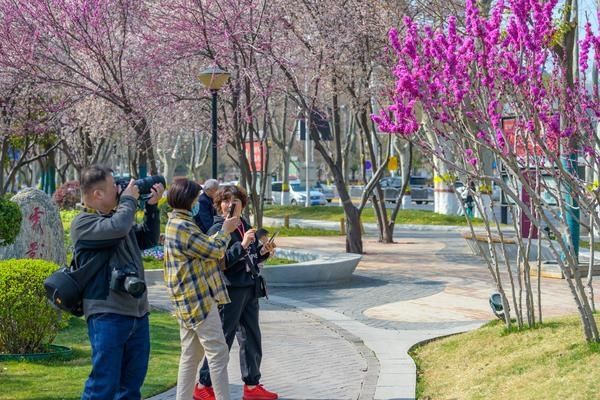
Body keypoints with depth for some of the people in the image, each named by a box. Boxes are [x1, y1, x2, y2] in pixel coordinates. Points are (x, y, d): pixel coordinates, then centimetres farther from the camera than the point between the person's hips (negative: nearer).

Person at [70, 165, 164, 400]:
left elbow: (149, 239, 25)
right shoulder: (83, 223, -9)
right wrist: (129, 199, -9)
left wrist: (152, 207, 12)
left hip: (137, 312, 9)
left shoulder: (116, 217, 18)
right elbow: (118, 228, -26)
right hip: (108, 315, -9)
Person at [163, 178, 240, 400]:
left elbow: (205, 247, 20)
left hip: (189, 299, 10)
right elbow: (214, 251, -13)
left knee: (191, 354, 13)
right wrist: (225, 231, 3)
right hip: (198, 298, -10)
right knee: (218, 353, -7)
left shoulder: (177, 222, 15)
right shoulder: (182, 226, -18)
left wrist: (222, 232, 13)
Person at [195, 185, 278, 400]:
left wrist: (263, 251, 0)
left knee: (251, 338, 13)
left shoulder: (246, 226, 10)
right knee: (223, 338, -2)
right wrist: (242, 245, -27)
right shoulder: (217, 230, -12)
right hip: (230, 291, -8)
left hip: (249, 288, 8)